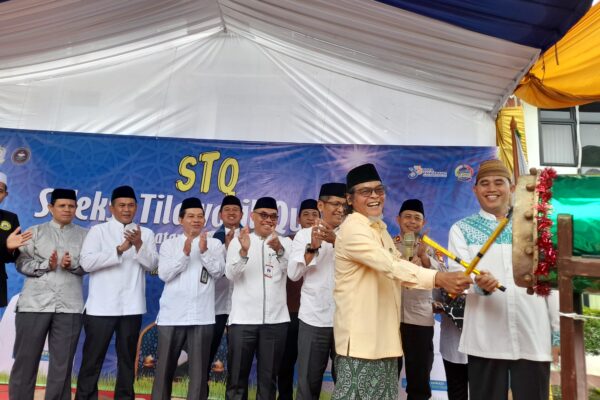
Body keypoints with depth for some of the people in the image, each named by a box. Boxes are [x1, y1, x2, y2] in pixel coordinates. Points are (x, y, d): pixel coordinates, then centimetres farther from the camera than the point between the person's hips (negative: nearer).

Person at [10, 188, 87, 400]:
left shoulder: (84, 235, 10)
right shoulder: (35, 231, 10)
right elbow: (22, 263, 2)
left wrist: (72, 265, -15)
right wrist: (46, 265, -13)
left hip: (69, 306, 0)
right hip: (35, 303, 0)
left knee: (62, 361, 6)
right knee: (26, 358, 6)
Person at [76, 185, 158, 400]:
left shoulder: (146, 233, 8)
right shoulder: (98, 230, 1)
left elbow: (152, 264, -1)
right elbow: (87, 262, -10)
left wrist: (139, 245, -18)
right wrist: (120, 249, -18)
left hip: (132, 307, 2)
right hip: (101, 307, -2)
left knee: (127, 357, 12)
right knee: (92, 359, 6)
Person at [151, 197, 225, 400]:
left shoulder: (214, 244, 7)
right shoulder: (170, 244, 8)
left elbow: (218, 271, -5)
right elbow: (164, 274, -4)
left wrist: (204, 251, -18)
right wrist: (185, 253, -16)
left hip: (201, 316, 0)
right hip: (172, 315, 1)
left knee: (199, 368, 6)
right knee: (164, 367, 10)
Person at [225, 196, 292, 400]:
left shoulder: (285, 242, 9)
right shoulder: (238, 240, 6)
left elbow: (293, 272, -10)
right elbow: (231, 274, -8)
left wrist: (279, 249, -30)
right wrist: (244, 250, -27)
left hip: (275, 319, 1)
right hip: (243, 318, -1)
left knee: (268, 377, 9)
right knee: (237, 376, 6)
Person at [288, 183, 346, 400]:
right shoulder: (304, 234, 3)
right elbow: (293, 274, -4)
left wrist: (336, 241, -25)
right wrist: (312, 247, -18)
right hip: (313, 318, -1)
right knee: (309, 379, 9)